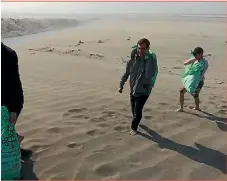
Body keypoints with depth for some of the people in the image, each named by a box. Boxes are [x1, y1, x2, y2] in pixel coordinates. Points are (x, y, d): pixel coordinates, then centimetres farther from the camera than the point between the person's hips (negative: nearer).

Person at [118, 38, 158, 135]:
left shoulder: (151, 60, -20)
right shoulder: (133, 58, -8)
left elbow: (149, 75, -36)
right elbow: (127, 72, 6)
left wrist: (146, 59, -36)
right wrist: (121, 85, 11)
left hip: (144, 90, -4)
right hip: (133, 89, 4)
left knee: (137, 110, -5)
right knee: (134, 109, 19)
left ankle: (134, 127, 21)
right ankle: (135, 124, 48)